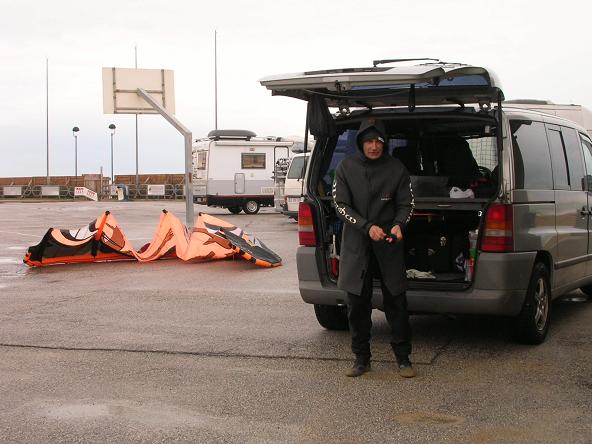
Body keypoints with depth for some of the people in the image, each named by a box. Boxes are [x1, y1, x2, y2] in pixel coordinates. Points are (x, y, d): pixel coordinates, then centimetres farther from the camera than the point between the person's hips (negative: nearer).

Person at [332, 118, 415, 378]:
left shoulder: (396, 169, -1)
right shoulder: (346, 167, -1)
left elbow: (406, 204, 5)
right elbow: (341, 205, -4)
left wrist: (398, 224, -17)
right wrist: (367, 227, -16)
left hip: (389, 244, 0)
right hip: (356, 245, 1)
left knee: (395, 301, 2)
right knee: (357, 303, 5)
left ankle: (403, 358, 13)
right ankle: (361, 359, 18)